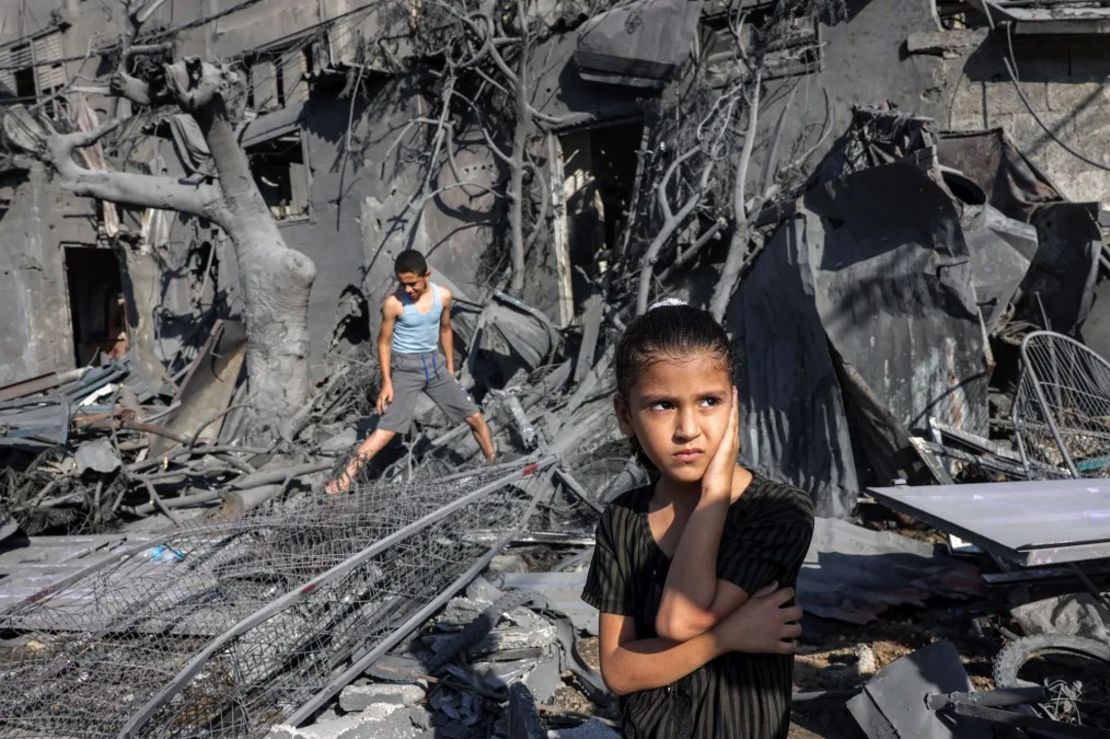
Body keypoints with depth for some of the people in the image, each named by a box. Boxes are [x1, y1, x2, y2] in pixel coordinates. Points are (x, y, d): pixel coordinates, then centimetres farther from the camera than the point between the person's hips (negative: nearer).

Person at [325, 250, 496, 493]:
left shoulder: (443, 296, -6)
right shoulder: (393, 303, -17)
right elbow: (384, 341, -9)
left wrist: (450, 368, 15)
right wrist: (386, 382, -11)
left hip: (435, 363, 4)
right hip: (406, 367, -4)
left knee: (474, 417, 8)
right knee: (388, 429, -14)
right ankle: (345, 478, -13)